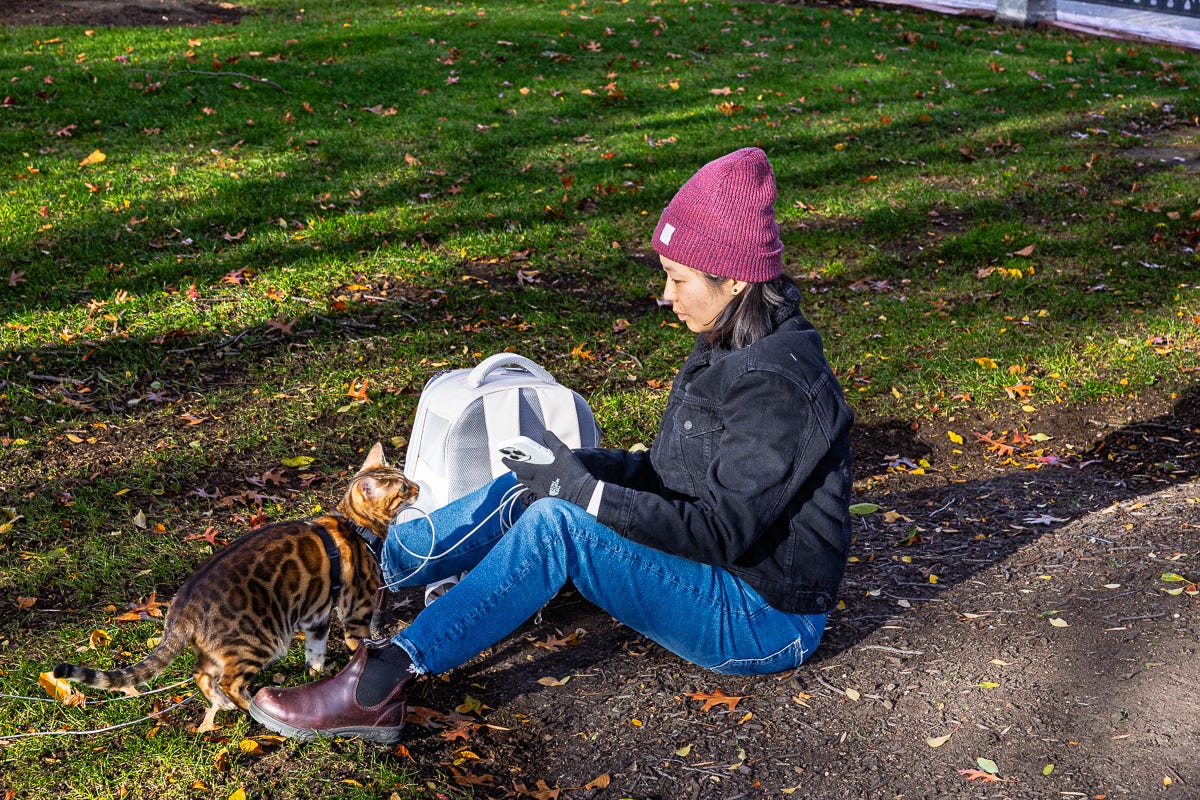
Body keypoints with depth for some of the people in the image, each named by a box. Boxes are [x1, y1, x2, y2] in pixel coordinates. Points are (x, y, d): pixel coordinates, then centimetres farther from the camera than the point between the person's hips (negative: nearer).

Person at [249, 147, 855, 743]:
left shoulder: (779, 383, -24)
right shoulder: (726, 354, 7)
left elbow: (724, 531, -27)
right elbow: (665, 471, 10)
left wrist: (587, 491, -26)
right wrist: (578, 466, -7)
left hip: (765, 620, -9)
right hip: (702, 565, 9)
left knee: (558, 524, -26)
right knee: (527, 492, -3)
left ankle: (379, 685, -25)